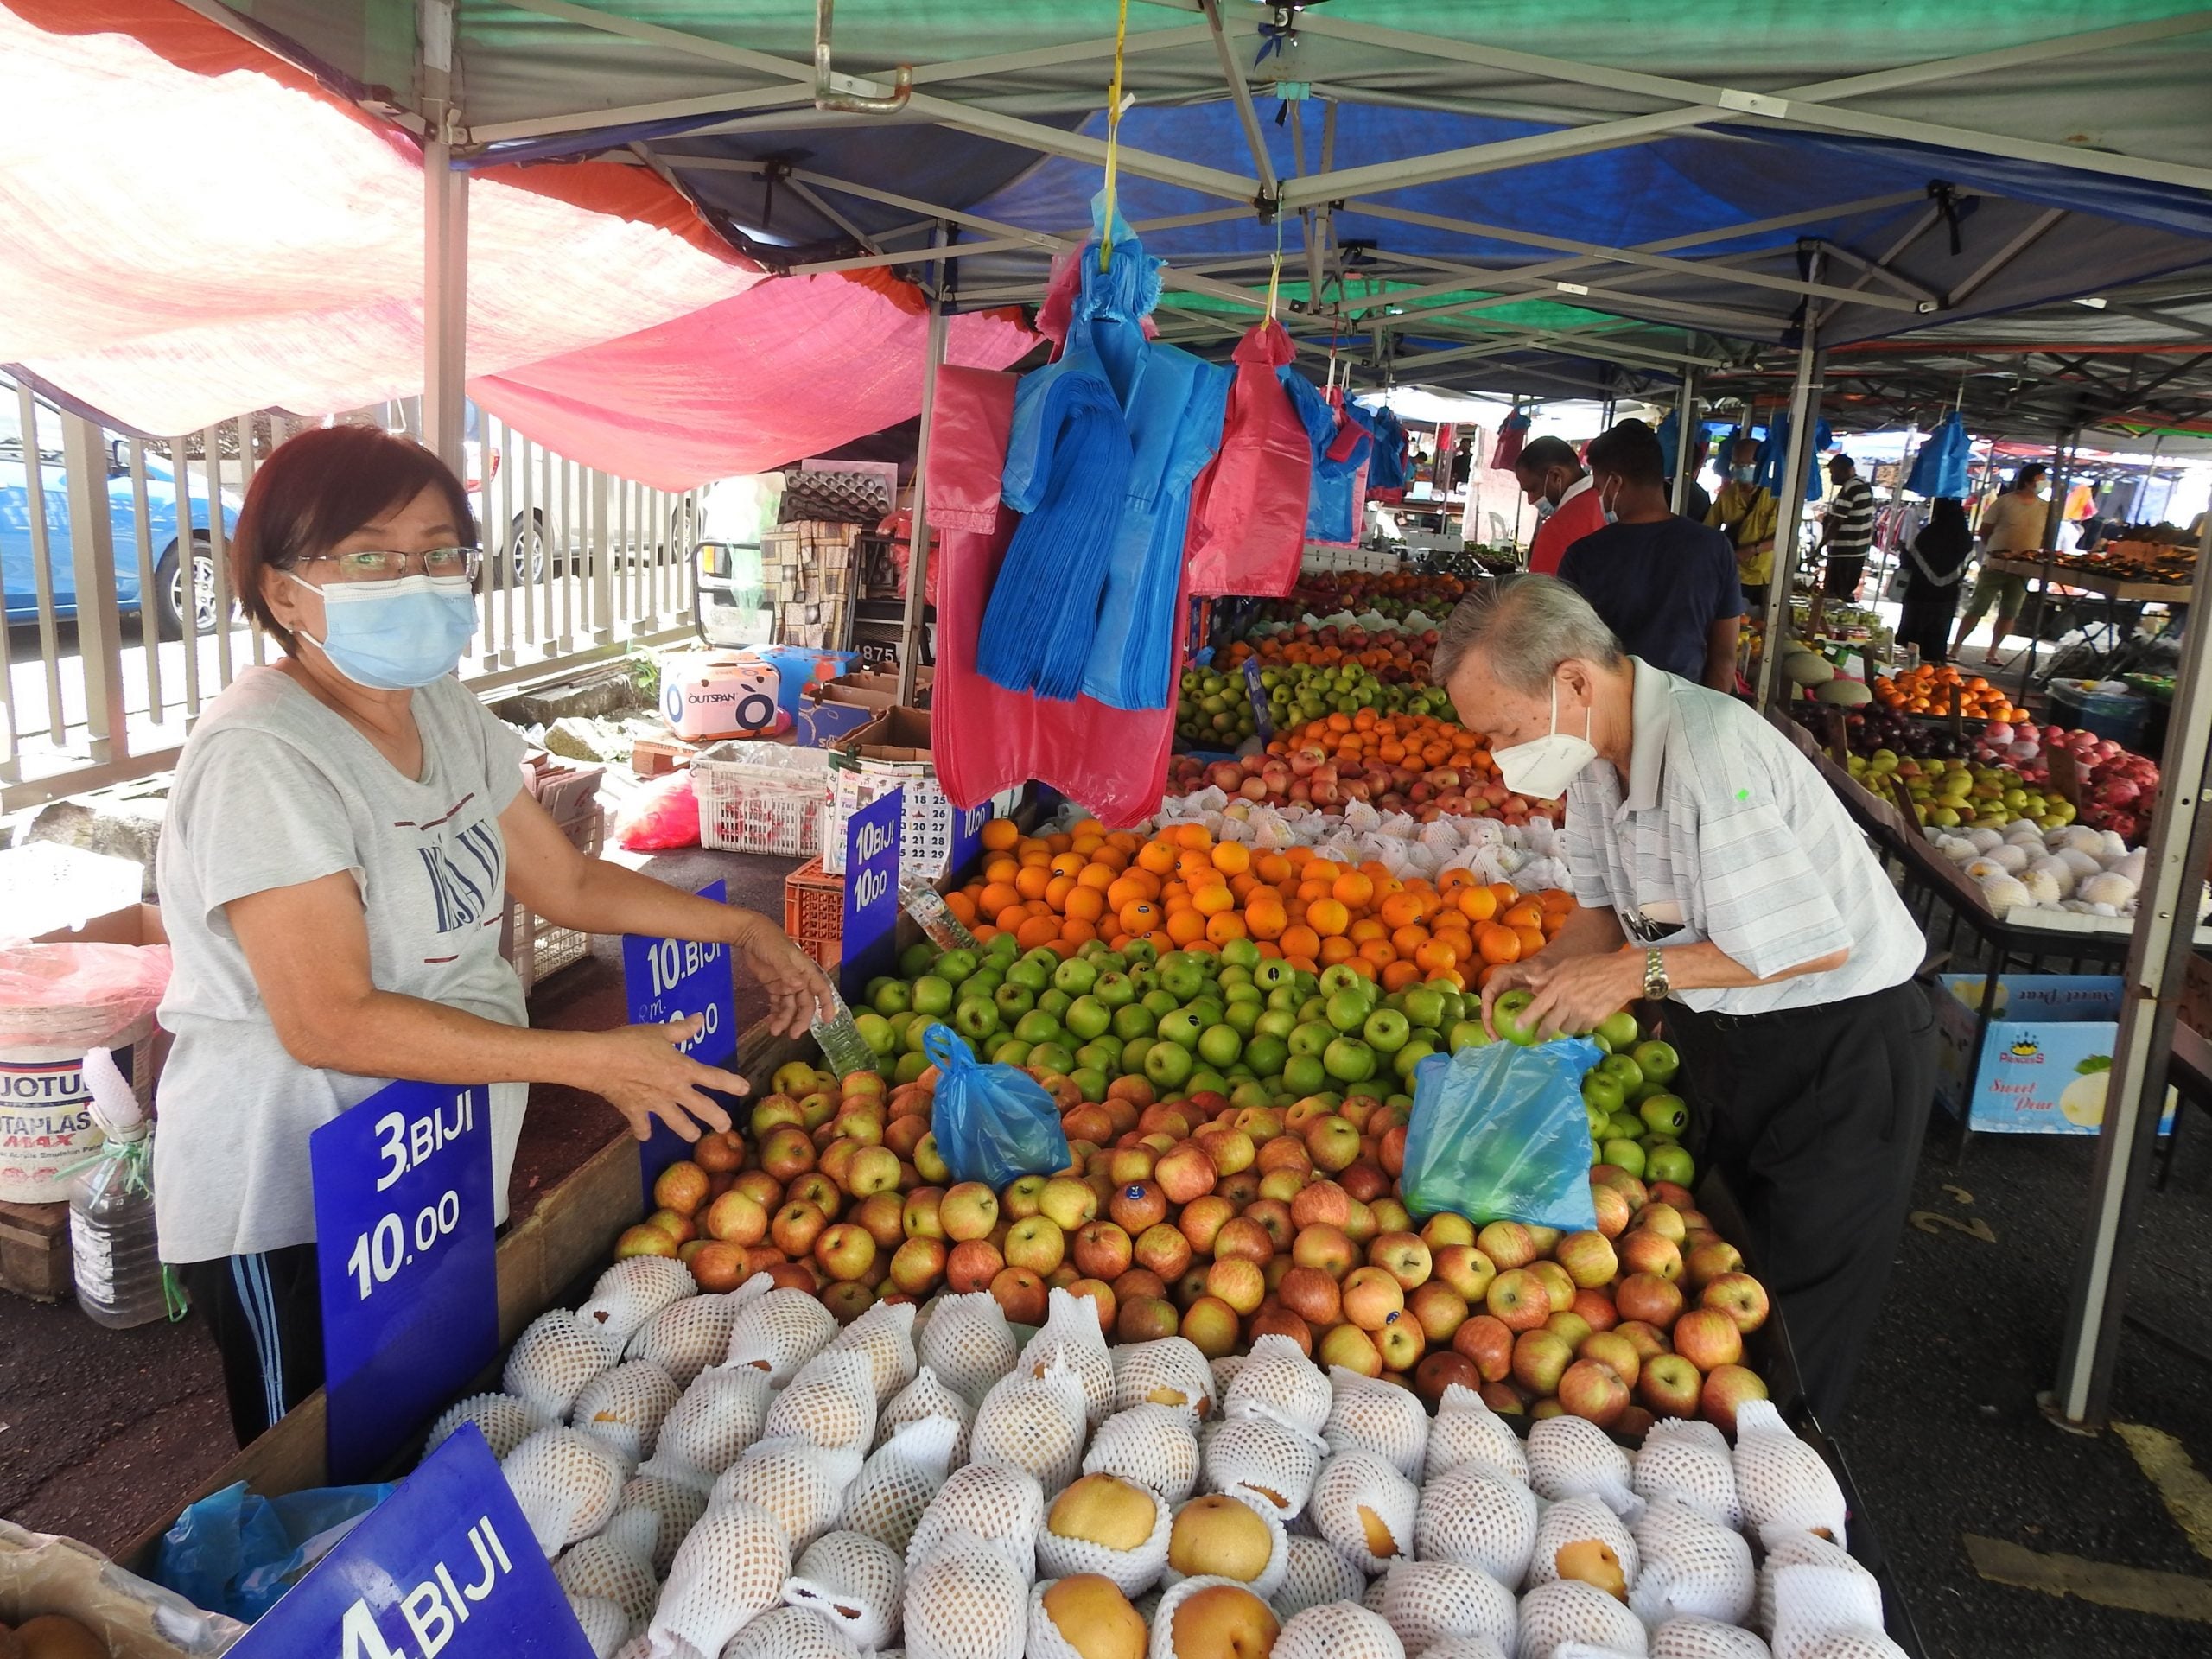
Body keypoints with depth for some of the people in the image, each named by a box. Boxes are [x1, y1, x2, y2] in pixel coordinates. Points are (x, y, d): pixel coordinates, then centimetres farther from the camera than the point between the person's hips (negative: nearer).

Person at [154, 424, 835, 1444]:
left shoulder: (445, 711, 3)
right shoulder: (262, 756, -23)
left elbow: (567, 882, 11)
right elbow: (330, 1020, -28)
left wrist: (738, 929, 3)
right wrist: (594, 1062, -28)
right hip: (292, 1216, -7)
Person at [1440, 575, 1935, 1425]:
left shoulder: (1709, 753, -31)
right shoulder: (1596, 746, -2)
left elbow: (1818, 943, -28)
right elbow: (1613, 905, 10)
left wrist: (1638, 971, -25)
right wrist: (1547, 964, -9)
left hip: (1838, 1044, -8)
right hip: (1715, 1034, 8)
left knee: (1794, 1331, 5)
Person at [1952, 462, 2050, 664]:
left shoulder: (2046, 508, 6)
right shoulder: (2004, 502, -4)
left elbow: (2047, 537, 11)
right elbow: (1984, 531, 1)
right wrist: (1994, 550, -5)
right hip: (1995, 564, -3)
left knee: (2009, 615, 4)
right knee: (1977, 609, -2)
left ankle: (1992, 653, 13)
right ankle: (1955, 649, 4)